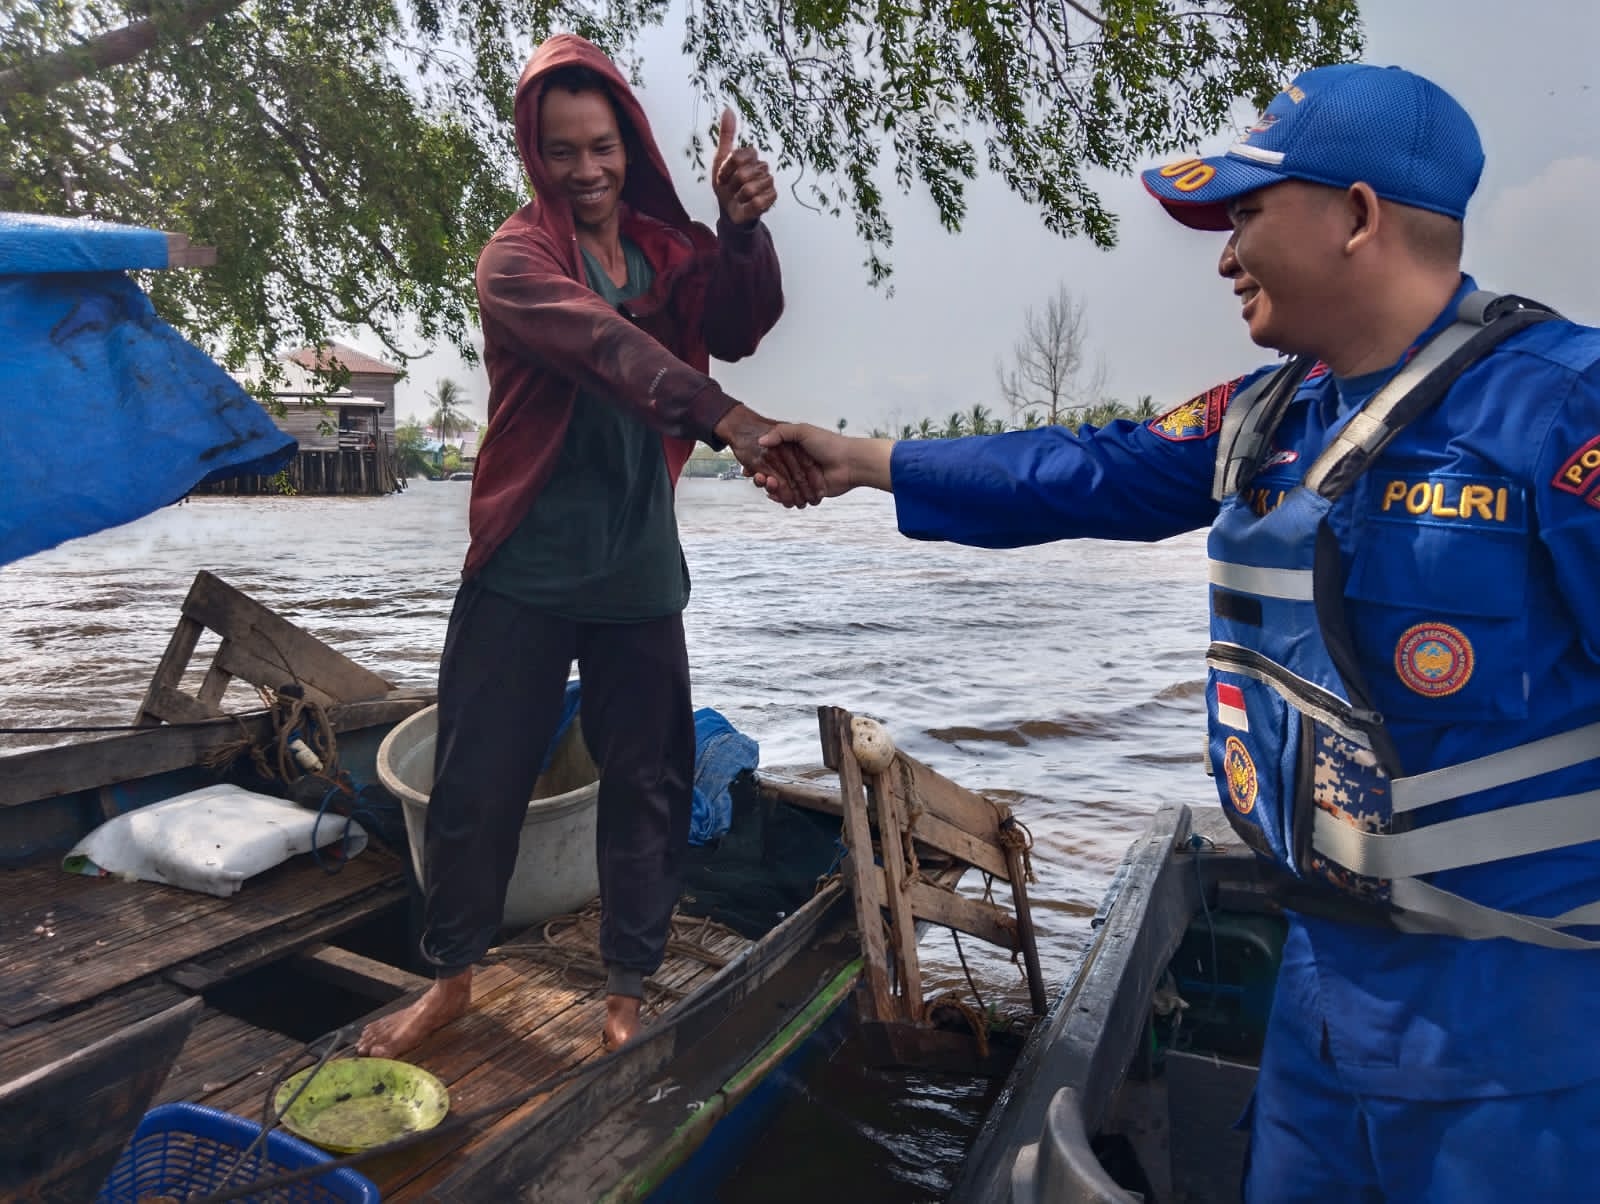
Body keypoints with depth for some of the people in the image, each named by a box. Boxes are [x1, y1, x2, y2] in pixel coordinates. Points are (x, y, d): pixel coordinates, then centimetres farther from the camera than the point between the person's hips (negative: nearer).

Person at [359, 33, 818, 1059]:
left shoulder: (667, 245, 7)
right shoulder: (517, 255, -7)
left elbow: (739, 329, -11)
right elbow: (602, 341, -29)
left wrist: (745, 230, -30)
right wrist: (726, 416, -44)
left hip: (640, 572, 4)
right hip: (523, 570, -3)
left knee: (650, 781, 9)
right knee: (479, 780, 7)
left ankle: (630, 987, 27)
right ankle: (451, 977, 29)